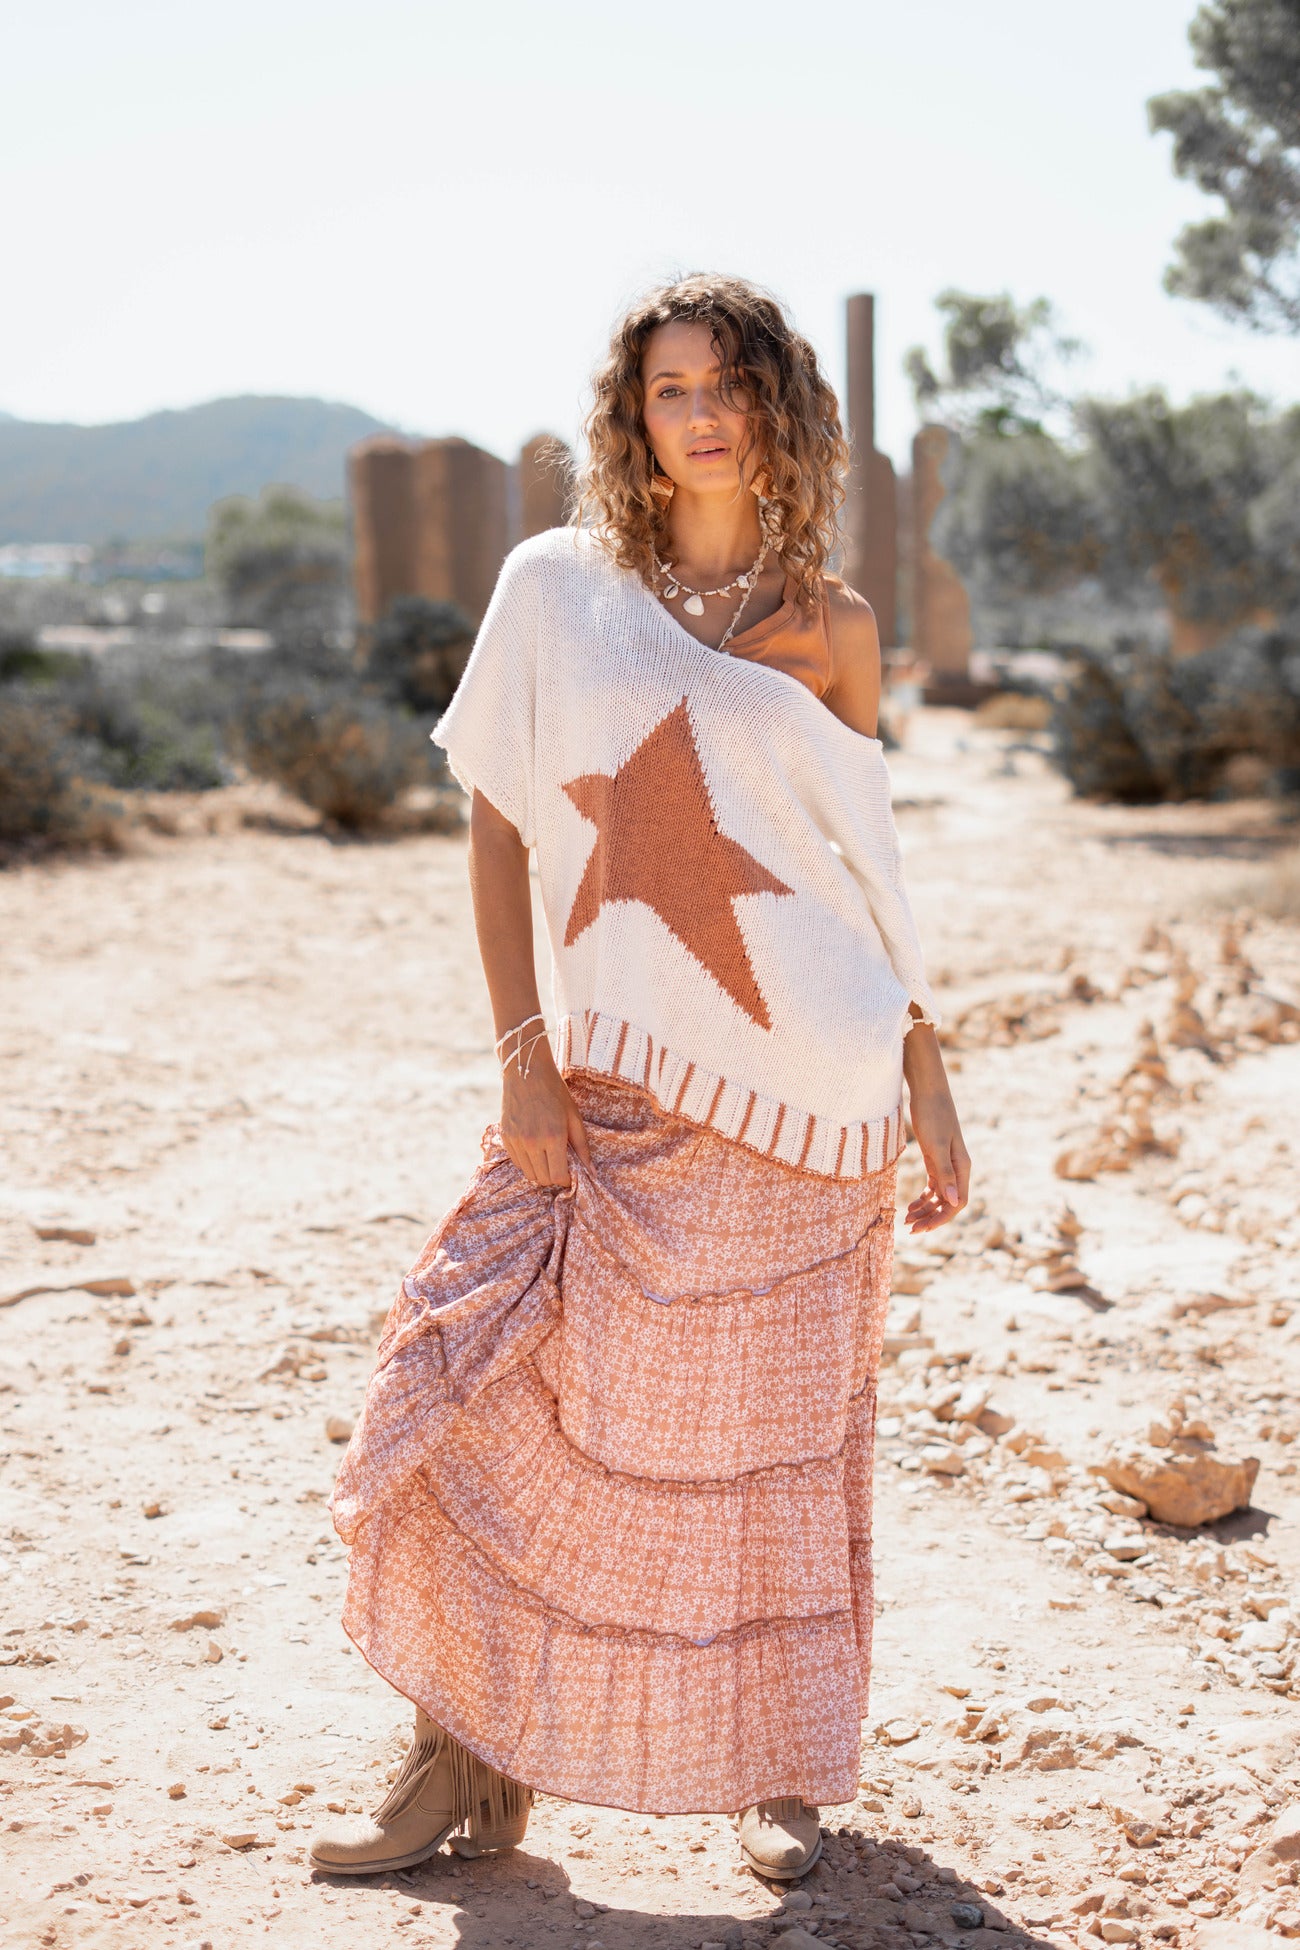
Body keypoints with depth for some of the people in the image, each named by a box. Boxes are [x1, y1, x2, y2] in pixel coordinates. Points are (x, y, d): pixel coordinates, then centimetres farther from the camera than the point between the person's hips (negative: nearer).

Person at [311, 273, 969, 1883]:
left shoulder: (829, 627, 6)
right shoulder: (556, 587, 5)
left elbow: (875, 866, 10)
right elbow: (498, 828, 4)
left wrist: (929, 1082, 6)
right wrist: (523, 1054, -4)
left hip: (810, 1079, 0)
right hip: (622, 1075, 0)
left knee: (783, 1434, 6)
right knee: (505, 1397, -4)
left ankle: (782, 1766, 25)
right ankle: (471, 1767, 13)